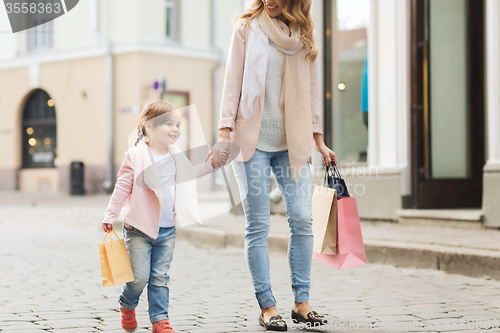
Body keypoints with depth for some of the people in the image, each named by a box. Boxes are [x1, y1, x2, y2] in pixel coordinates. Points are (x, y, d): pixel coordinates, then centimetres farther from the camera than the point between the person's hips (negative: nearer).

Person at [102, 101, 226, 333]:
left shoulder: (176, 156, 8)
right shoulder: (135, 156, -9)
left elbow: (188, 174, 28)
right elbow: (122, 188, -7)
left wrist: (210, 165, 20)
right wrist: (110, 216, -6)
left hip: (167, 230, 5)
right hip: (139, 229, -5)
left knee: (160, 277, 6)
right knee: (140, 276, -2)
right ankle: (127, 305, 26)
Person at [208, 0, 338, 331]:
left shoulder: (303, 33, 12)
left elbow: (311, 87, 16)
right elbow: (233, 80, -1)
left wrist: (318, 140, 14)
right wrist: (225, 133, -10)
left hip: (292, 141, 3)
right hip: (253, 139, -3)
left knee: (302, 218, -5)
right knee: (258, 225, -4)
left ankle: (301, 302, 5)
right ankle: (267, 306, 3)